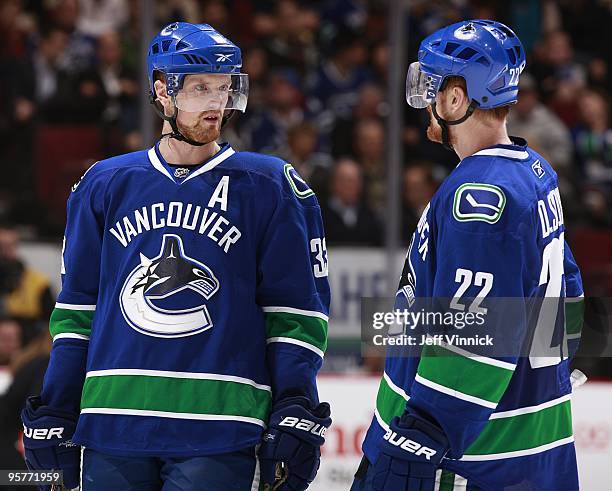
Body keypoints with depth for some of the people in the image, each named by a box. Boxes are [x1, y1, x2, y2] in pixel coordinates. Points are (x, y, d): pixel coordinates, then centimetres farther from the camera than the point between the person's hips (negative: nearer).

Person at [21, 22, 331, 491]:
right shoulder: (105, 185, 12)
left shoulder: (268, 186, 5)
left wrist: (296, 413, -5)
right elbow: (78, 308, 16)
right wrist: (54, 413, 10)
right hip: (112, 431, 3)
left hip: (217, 434, -2)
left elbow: (295, 311, 4)